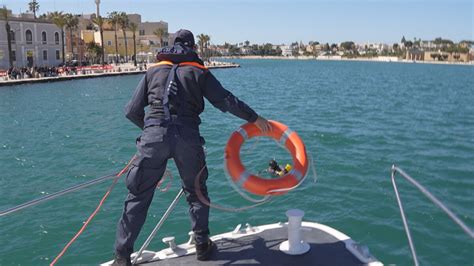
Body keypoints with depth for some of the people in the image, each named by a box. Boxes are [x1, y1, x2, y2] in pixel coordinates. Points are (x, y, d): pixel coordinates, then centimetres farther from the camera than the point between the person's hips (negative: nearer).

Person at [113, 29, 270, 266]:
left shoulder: (153, 70, 18)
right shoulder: (199, 72, 12)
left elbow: (132, 111, 15)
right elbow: (226, 101, 5)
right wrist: (255, 118, 15)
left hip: (154, 136, 1)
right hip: (188, 138, 0)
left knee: (139, 195, 8)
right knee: (196, 191, 19)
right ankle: (202, 245, 25)